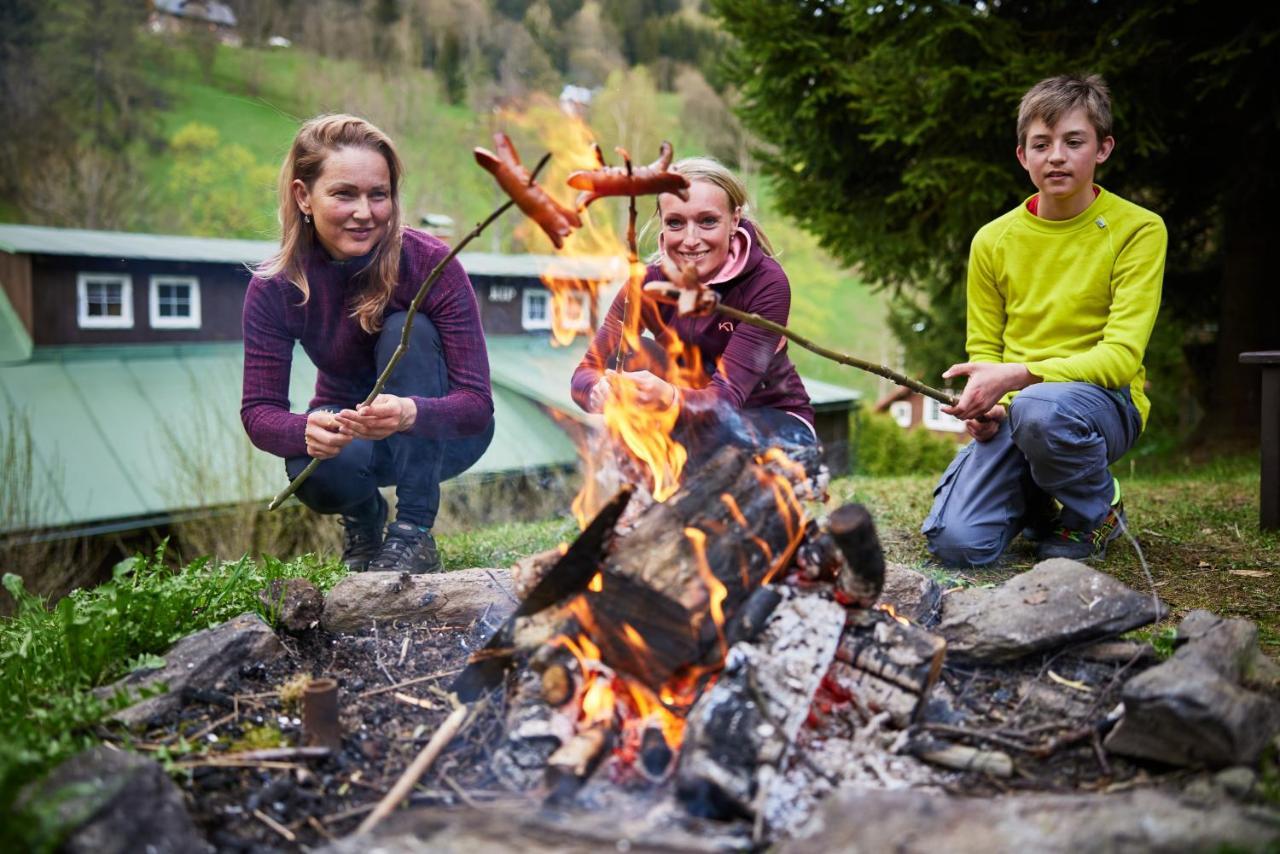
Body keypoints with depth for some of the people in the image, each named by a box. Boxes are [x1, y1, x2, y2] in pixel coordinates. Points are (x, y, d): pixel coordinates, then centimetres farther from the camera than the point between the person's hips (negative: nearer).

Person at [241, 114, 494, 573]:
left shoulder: (431, 264, -25)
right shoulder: (273, 287, -18)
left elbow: (477, 401, -28)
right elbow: (259, 409, -19)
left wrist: (410, 414, -51)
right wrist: (307, 431, -44)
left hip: (438, 436, 0)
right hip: (348, 434, 1)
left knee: (407, 332, -29)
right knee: (313, 469, -34)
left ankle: (413, 533, -23)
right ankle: (364, 514, 5)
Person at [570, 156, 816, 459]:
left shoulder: (767, 283, -23)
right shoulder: (650, 283, -13)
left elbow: (727, 395, -34)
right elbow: (586, 371, -20)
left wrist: (670, 399, -56)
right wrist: (600, 392, -46)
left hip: (777, 423, -3)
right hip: (696, 418, 3)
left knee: (713, 428, -36)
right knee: (636, 354, -24)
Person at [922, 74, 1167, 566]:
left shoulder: (1138, 230, -5)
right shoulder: (992, 241, 6)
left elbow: (1121, 356, -13)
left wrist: (1016, 376, -26)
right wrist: (988, 402, -12)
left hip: (1104, 401, -3)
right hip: (1010, 408, 3)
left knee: (1041, 407, -40)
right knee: (957, 541, -20)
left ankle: (1096, 513, -6)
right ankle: (1037, 500, 16)